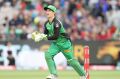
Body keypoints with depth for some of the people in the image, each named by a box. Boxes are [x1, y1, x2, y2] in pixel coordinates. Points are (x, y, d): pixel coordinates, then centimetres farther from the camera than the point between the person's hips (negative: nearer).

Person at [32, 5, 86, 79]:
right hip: (55, 44, 7)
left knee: (71, 60, 1)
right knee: (48, 55, -17)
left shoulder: (56, 23, -24)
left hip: (64, 43, -7)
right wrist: (39, 35, -12)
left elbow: (56, 36, -29)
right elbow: (46, 34, 7)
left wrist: (45, 37, -31)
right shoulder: (47, 23, 0)